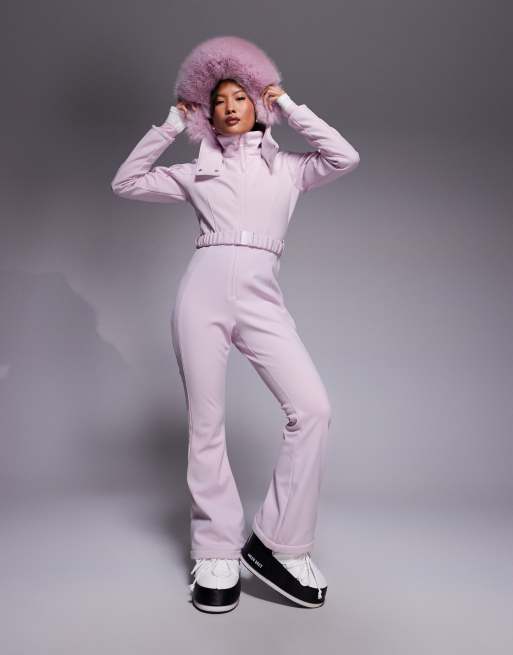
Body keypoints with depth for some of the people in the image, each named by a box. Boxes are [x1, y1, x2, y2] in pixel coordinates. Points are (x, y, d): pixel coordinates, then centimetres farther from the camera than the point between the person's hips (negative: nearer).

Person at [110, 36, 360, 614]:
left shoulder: (285, 167, 21)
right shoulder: (196, 172, 21)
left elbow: (345, 157, 6)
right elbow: (125, 182, 18)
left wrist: (287, 106, 14)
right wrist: (172, 125, 20)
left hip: (261, 297, 0)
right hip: (203, 291, 1)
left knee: (312, 407, -18)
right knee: (206, 424, -2)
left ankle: (277, 542, -5)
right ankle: (216, 554, 10)